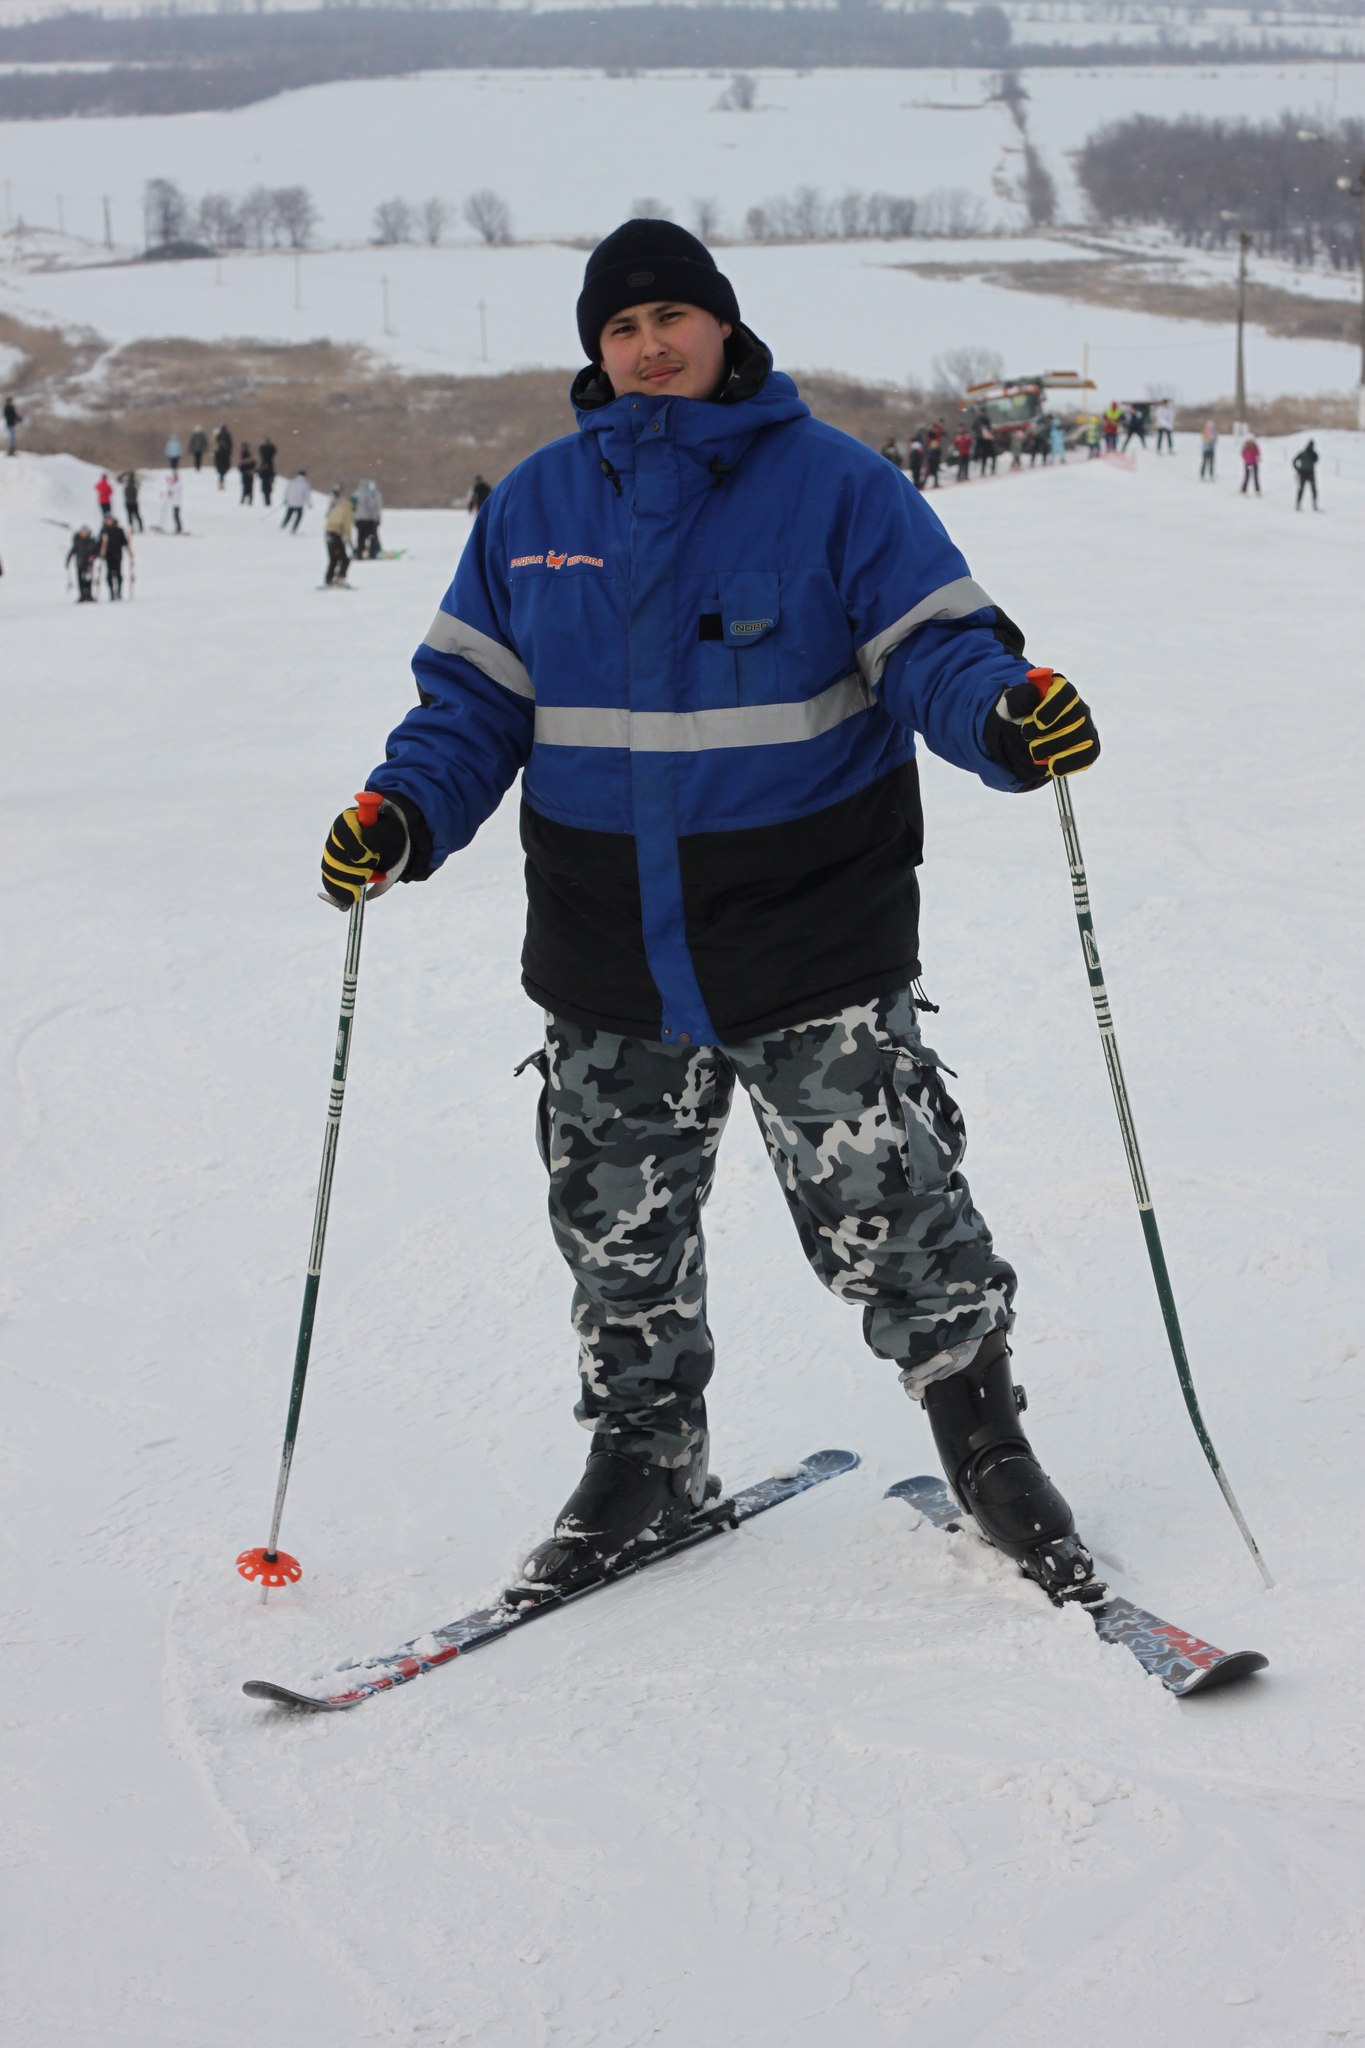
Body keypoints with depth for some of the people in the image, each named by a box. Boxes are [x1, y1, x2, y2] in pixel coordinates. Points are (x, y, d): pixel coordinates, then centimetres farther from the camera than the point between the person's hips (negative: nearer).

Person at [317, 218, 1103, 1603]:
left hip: (810, 951, -4)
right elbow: (474, 696, 10)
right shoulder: (535, 504, 8)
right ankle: (643, 1456, 32)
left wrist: (1008, 716, -28)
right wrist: (405, 812, -7)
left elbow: (933, 646, -6)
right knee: (617, 1230, 12)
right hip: (610, 968, 4)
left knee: (887, 1214, -2)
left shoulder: (833, 484, -3)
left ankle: (983, 1435, 19)